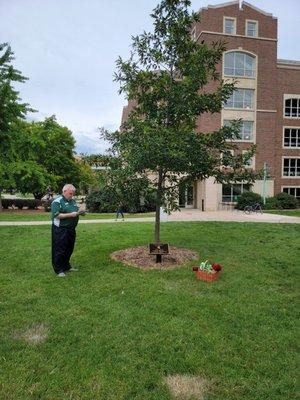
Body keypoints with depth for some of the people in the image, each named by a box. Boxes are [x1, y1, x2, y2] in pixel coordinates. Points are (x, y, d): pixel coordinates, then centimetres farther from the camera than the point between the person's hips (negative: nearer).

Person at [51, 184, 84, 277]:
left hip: (71, 229, 8)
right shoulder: (57, 201, -11)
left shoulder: (73, 201, 14)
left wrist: (79, 213, 1)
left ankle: (67, 266, 30)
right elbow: (56, 215, -21)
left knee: (69, 249, 16)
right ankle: (59, 270, 11)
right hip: (60, 230, -8)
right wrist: (71, 214, -22)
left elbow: (75, 212, 25)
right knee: (59, 250, 1)